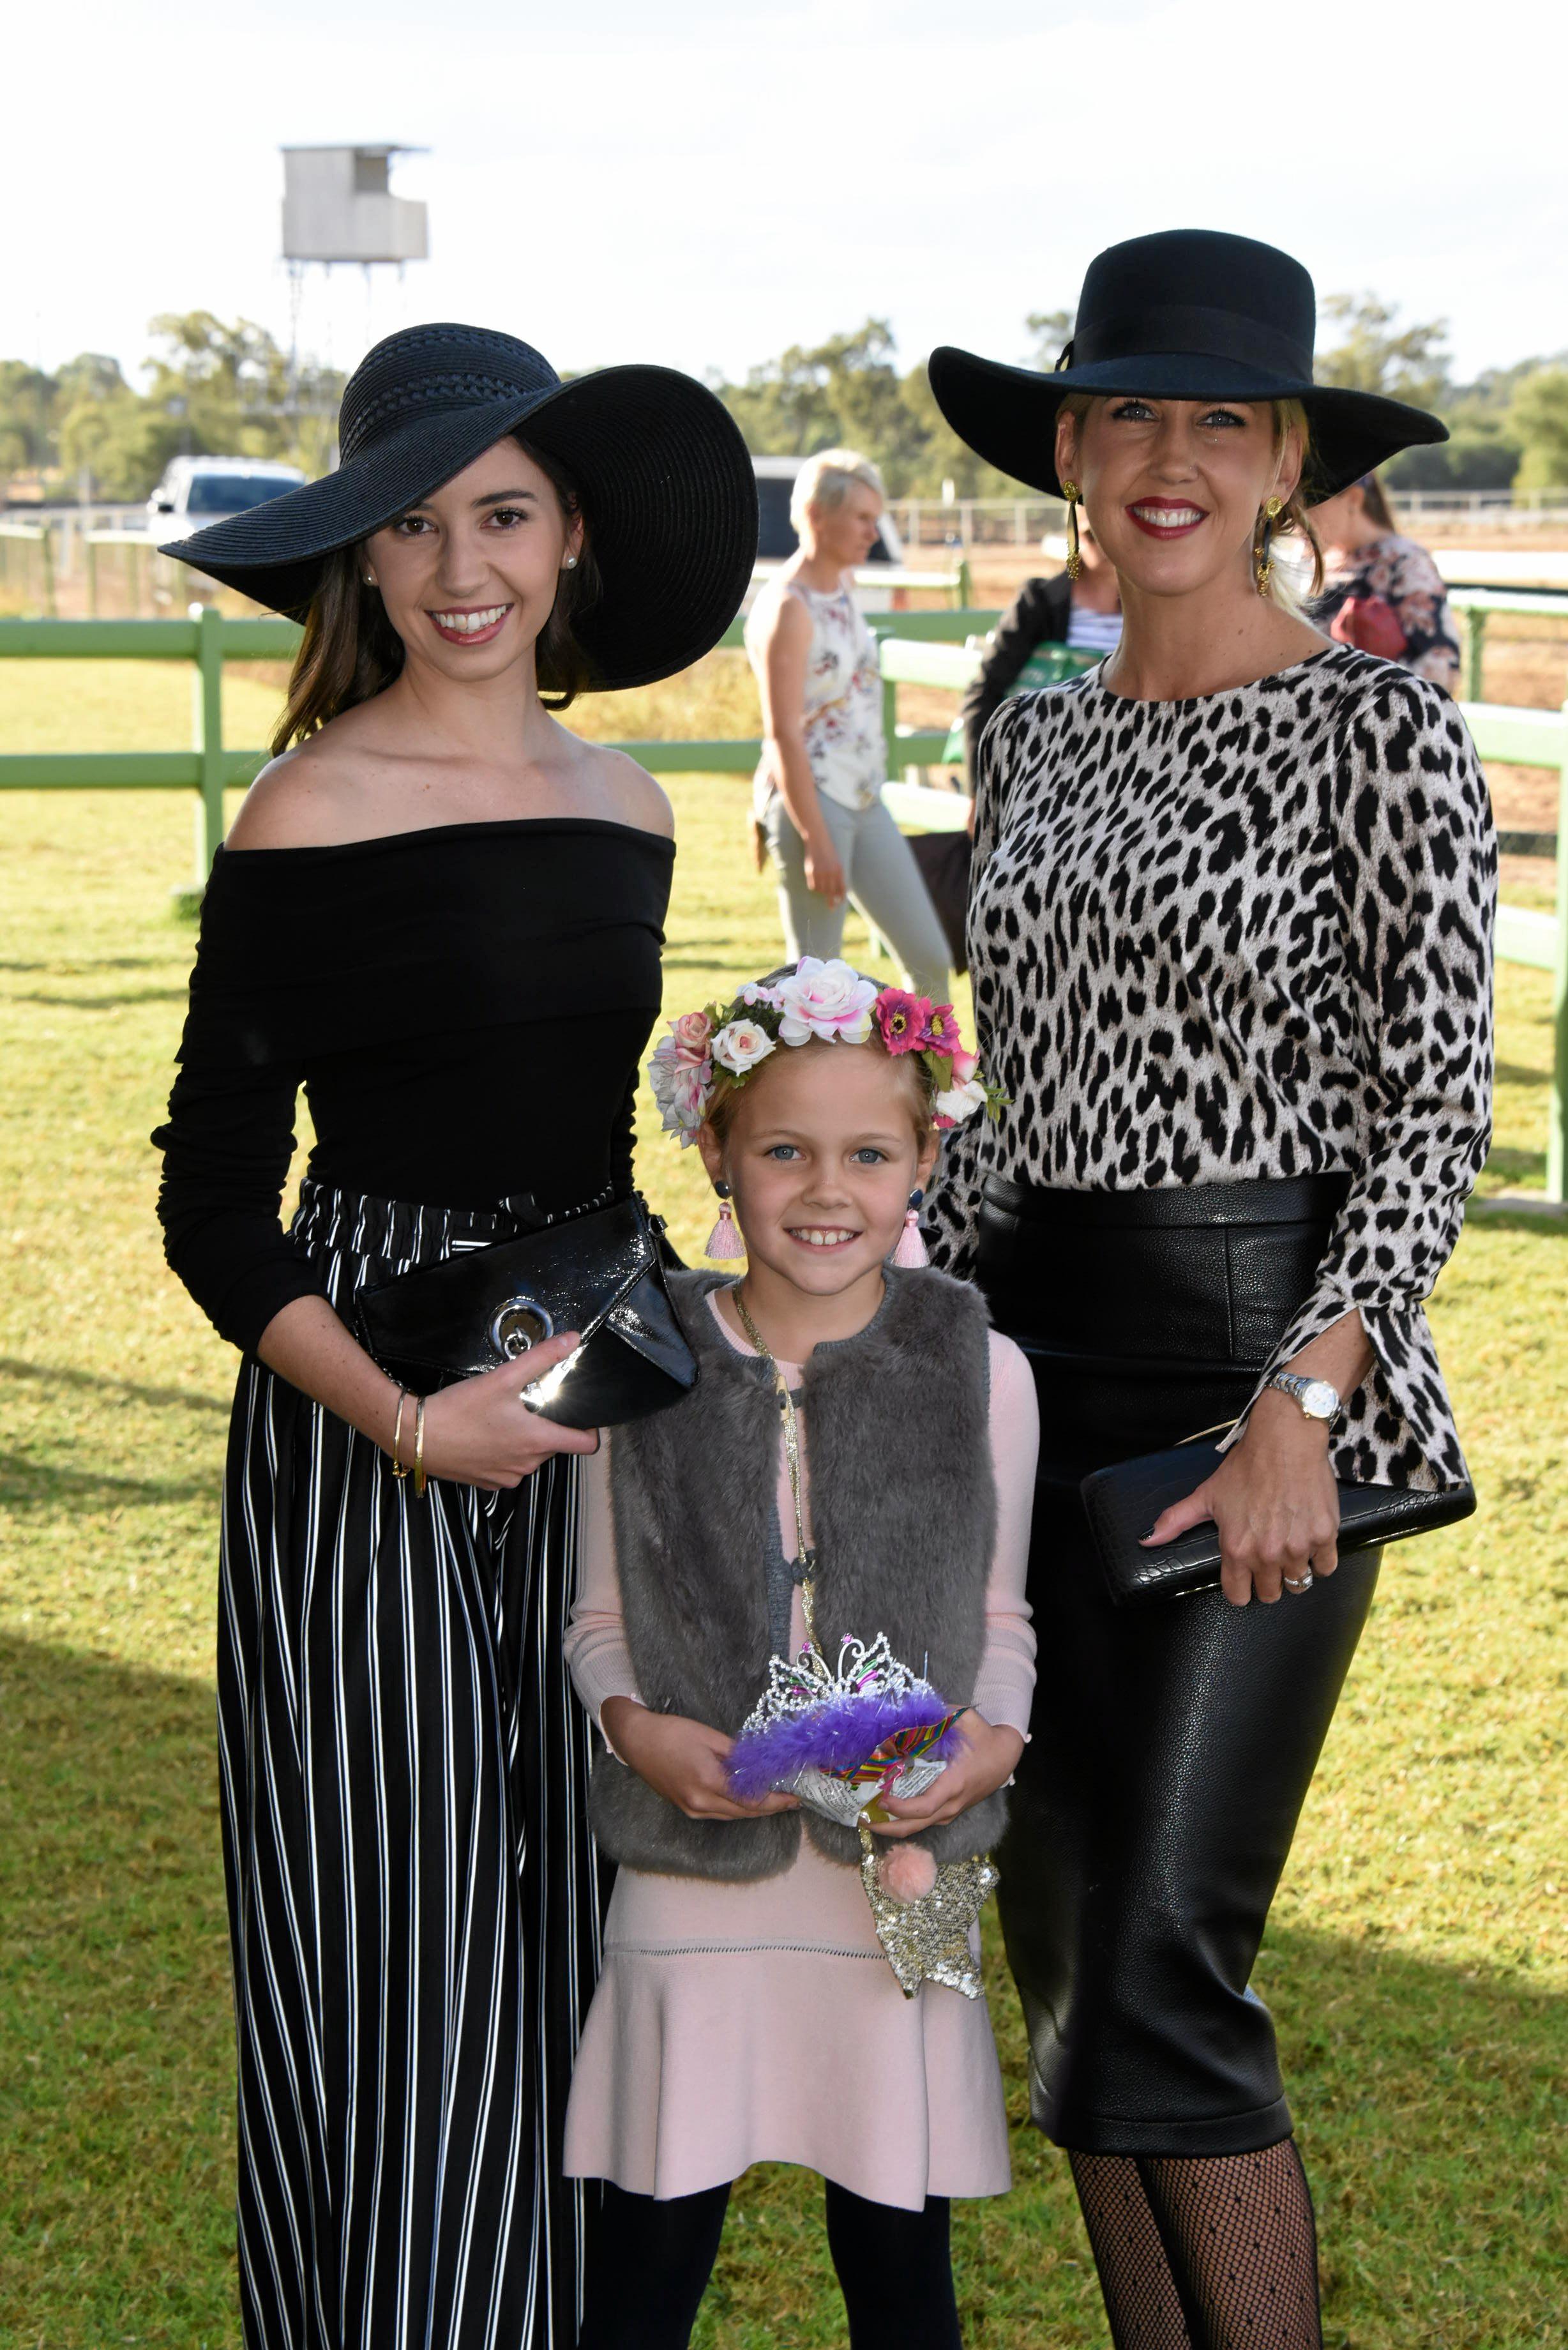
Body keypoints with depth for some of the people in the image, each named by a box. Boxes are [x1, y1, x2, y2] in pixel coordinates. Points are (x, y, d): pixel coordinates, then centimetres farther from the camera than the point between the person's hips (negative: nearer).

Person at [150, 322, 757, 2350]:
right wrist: (408, 1421, -20)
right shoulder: (309, 819, -10)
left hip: (580, 1421, 6)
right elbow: (210, 1203, -10)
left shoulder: (626, 809, 8)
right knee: (396, 1954, -1)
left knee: (563, 1933, 11)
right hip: (360, 1441, -6)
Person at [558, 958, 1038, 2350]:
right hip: (695, 1875, 0)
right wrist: (636, 1727, -11)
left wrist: (996, 1740, -10)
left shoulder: (982, 1372, 0)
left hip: (898, 1877, 0)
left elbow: (1001, 1618, 9)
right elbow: (600, 1619, 8)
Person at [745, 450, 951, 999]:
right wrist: (815, 840, -21)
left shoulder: (844, 586, 11)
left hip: (865, 802, 9)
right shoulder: (787, 608, -15)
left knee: (930, 960, 7)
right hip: (811, 803, -9)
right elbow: (783, 735, -19)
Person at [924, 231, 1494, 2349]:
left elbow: (1438, 1114, -11)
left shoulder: (1380, 731, -6)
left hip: (1267, 1374, -7)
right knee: (1063, 1947, 9)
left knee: (1161, 1971, -11)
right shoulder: (1035, 743, 13)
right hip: (1039, 1378, 7)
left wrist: (1299, 1411, -20)